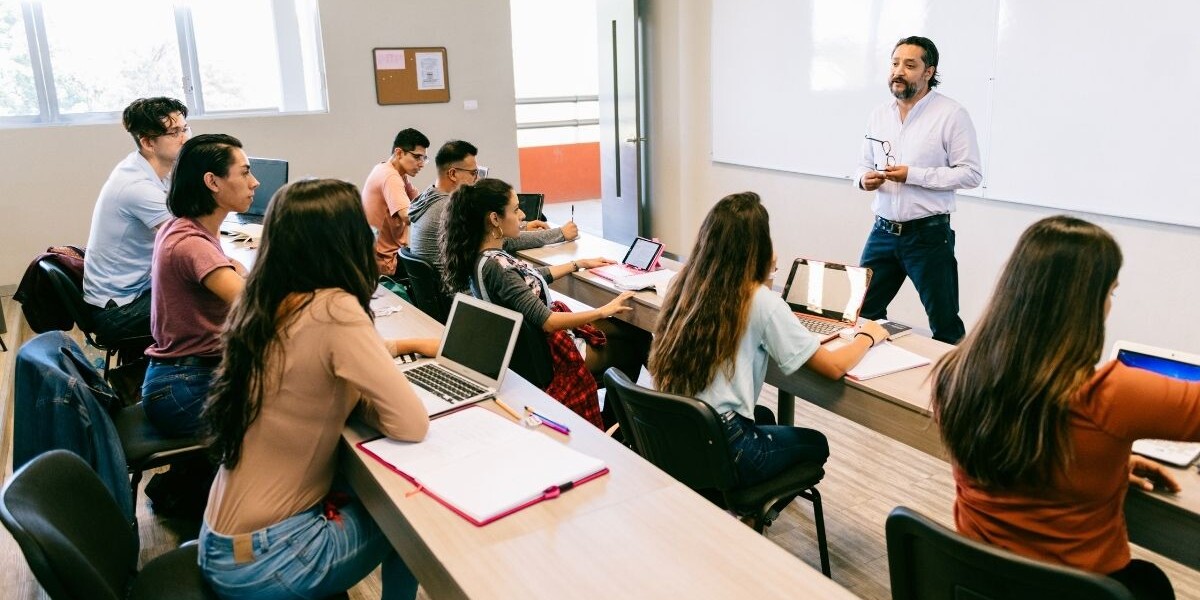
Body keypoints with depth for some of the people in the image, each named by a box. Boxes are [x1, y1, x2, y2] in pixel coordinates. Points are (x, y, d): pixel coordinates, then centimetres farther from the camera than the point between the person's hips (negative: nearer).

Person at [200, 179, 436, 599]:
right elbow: (411, 424, -24)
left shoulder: (263, 302, -1)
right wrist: (356, 400, -6)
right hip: (260, 561, -7)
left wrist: (405, 345, 20)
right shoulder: (333, 311, -24)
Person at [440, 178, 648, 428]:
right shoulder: (494, 267, -30)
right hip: (546, 356, -9)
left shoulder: (483, 255, -1)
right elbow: (546, 321, -30)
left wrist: (579, 264, 21)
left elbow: (533, 277, 16)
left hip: (532, 339, 9)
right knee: (636, 341, 5)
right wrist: (603, 311, -22)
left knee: (632, 331, 13)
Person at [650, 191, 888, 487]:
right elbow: (834, 366, -12)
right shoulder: (761, 302, -17)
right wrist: (868, 335, 7)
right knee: (816, 443, 24)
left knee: (763, 416, 36)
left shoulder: (686, 284, 0)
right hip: (720, 452, -6)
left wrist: (763, 276, 19)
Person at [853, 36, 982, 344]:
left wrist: (913, 175, -20)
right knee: (863, 314, 10)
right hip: (882, 231, 5)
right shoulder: (879, 114, 10)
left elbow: (971, 173, -11)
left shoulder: (952, 114, -7)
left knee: (945, 325, 5)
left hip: (928, 234, -5)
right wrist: (864, 178, -8)